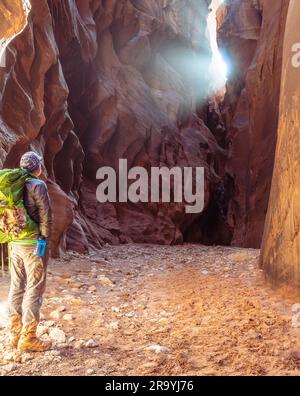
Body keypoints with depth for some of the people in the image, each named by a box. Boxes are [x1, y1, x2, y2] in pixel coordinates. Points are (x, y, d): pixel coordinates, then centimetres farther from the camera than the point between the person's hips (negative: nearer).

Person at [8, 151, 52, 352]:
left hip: (15, 243, 7)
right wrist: (44, 239, -6)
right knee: (34, 290, -2)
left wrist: (12, 239, 14)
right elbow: (46, 215, -15)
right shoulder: (38, 185, -11)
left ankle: (15, 333, 19)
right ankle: (28, 338, 0)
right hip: (33, 243, -7)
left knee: (17, 288, 12)